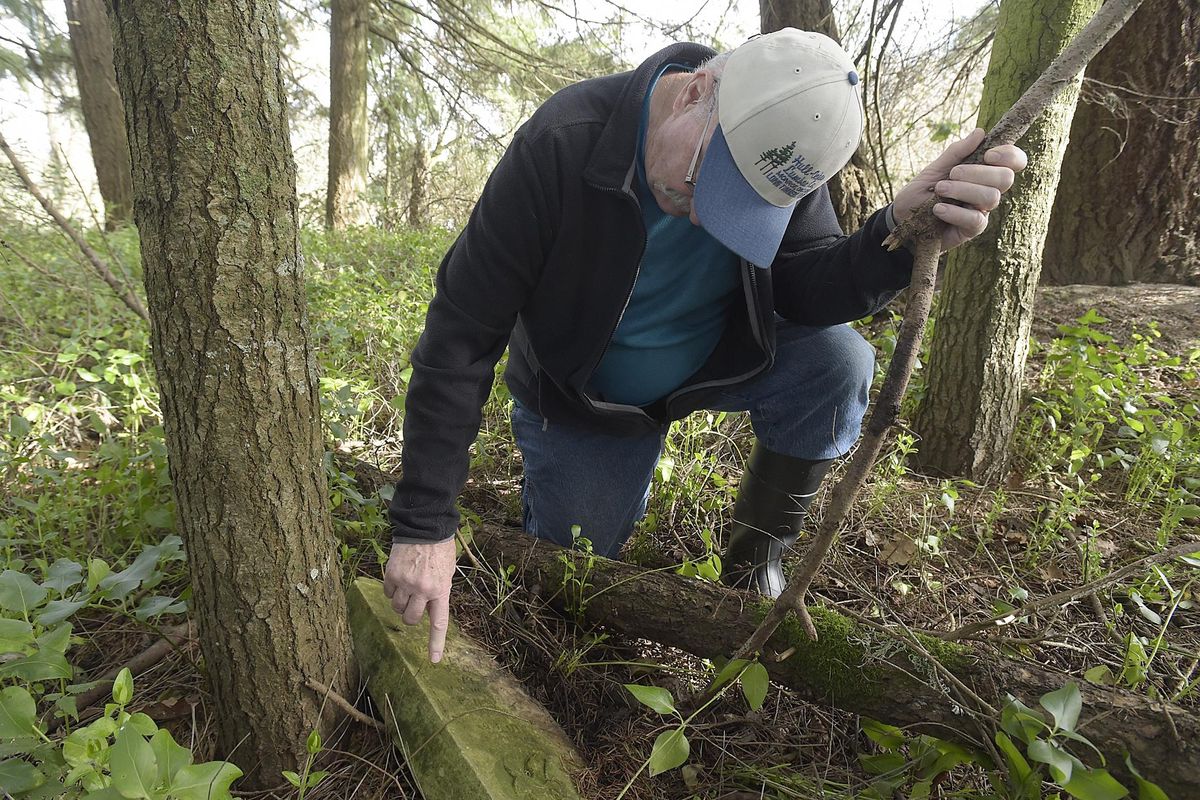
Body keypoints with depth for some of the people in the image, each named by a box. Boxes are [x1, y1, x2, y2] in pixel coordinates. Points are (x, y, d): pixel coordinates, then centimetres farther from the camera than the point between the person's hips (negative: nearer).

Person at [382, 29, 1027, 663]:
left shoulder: (781, 148, -19)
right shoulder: (564, 145, -31)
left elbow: (803, 289, -17)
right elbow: (461, 333, -29)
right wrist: (424, 525, -29)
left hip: (715, 359, 3)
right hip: (581, 396, -2)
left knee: (836, 363, -25)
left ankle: (754, 565, -3)